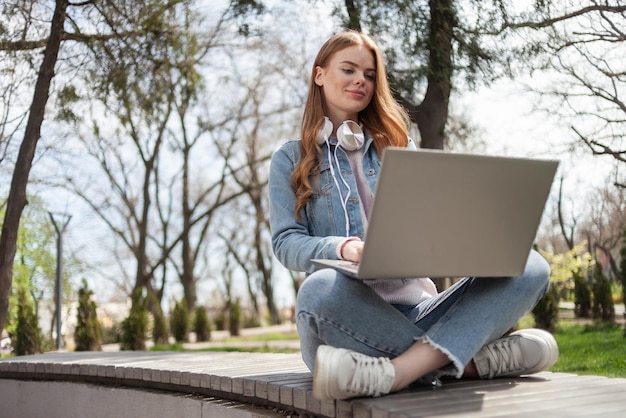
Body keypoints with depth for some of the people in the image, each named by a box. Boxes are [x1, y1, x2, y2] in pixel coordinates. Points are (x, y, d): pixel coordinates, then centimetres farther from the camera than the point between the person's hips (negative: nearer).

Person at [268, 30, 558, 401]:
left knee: (529, 266, -21)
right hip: (350, 318, -3)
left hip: (419, 309, 4)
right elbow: (285, 242, 2)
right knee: (319, 290, -39)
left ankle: (397, 372, -42)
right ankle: (475, 359, -31)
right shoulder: (291, 159, 15)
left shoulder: (397, 146, 23)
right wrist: (341, 248, -20)